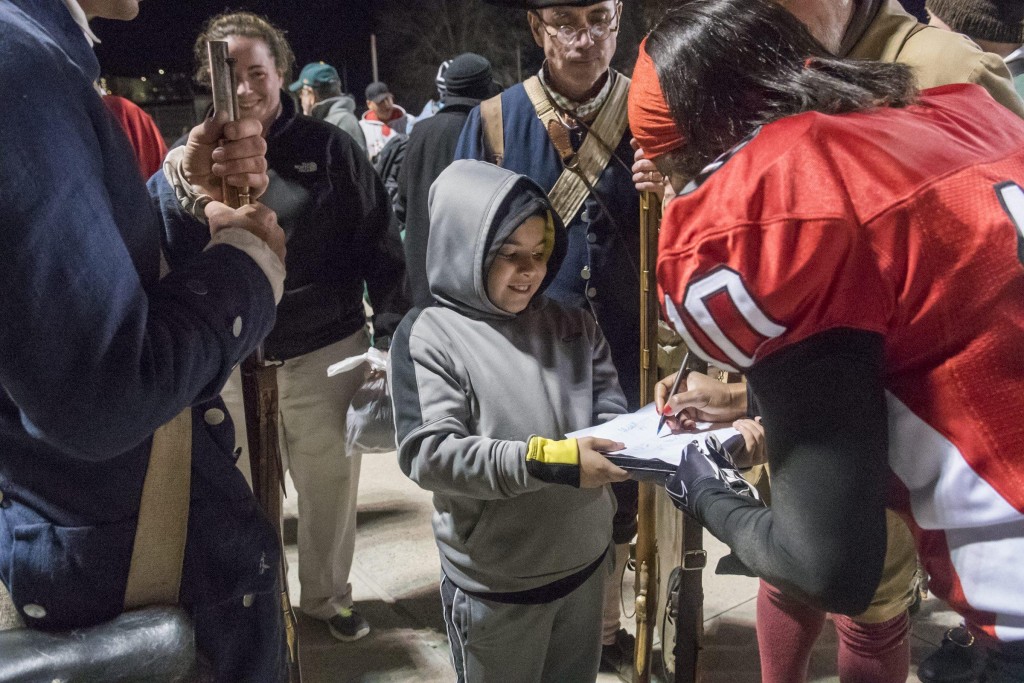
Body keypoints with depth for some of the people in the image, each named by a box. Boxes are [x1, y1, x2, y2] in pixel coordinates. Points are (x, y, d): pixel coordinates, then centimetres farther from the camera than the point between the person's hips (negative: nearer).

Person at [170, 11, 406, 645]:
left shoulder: (328, 147, -2)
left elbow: (378, 243, -2)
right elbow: (172, 259, 7)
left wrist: (390, 333, -6)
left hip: (325, 353, -1)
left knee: (330, 481, 14)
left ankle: (329, 596, 37)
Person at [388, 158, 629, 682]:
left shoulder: (574, 327, 1)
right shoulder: (429, 335, -14)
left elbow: (610, 417, 1)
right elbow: (428, 453, -23)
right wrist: (549, 463, -30)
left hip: (585, 563, 5)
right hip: (494, 586, -4)